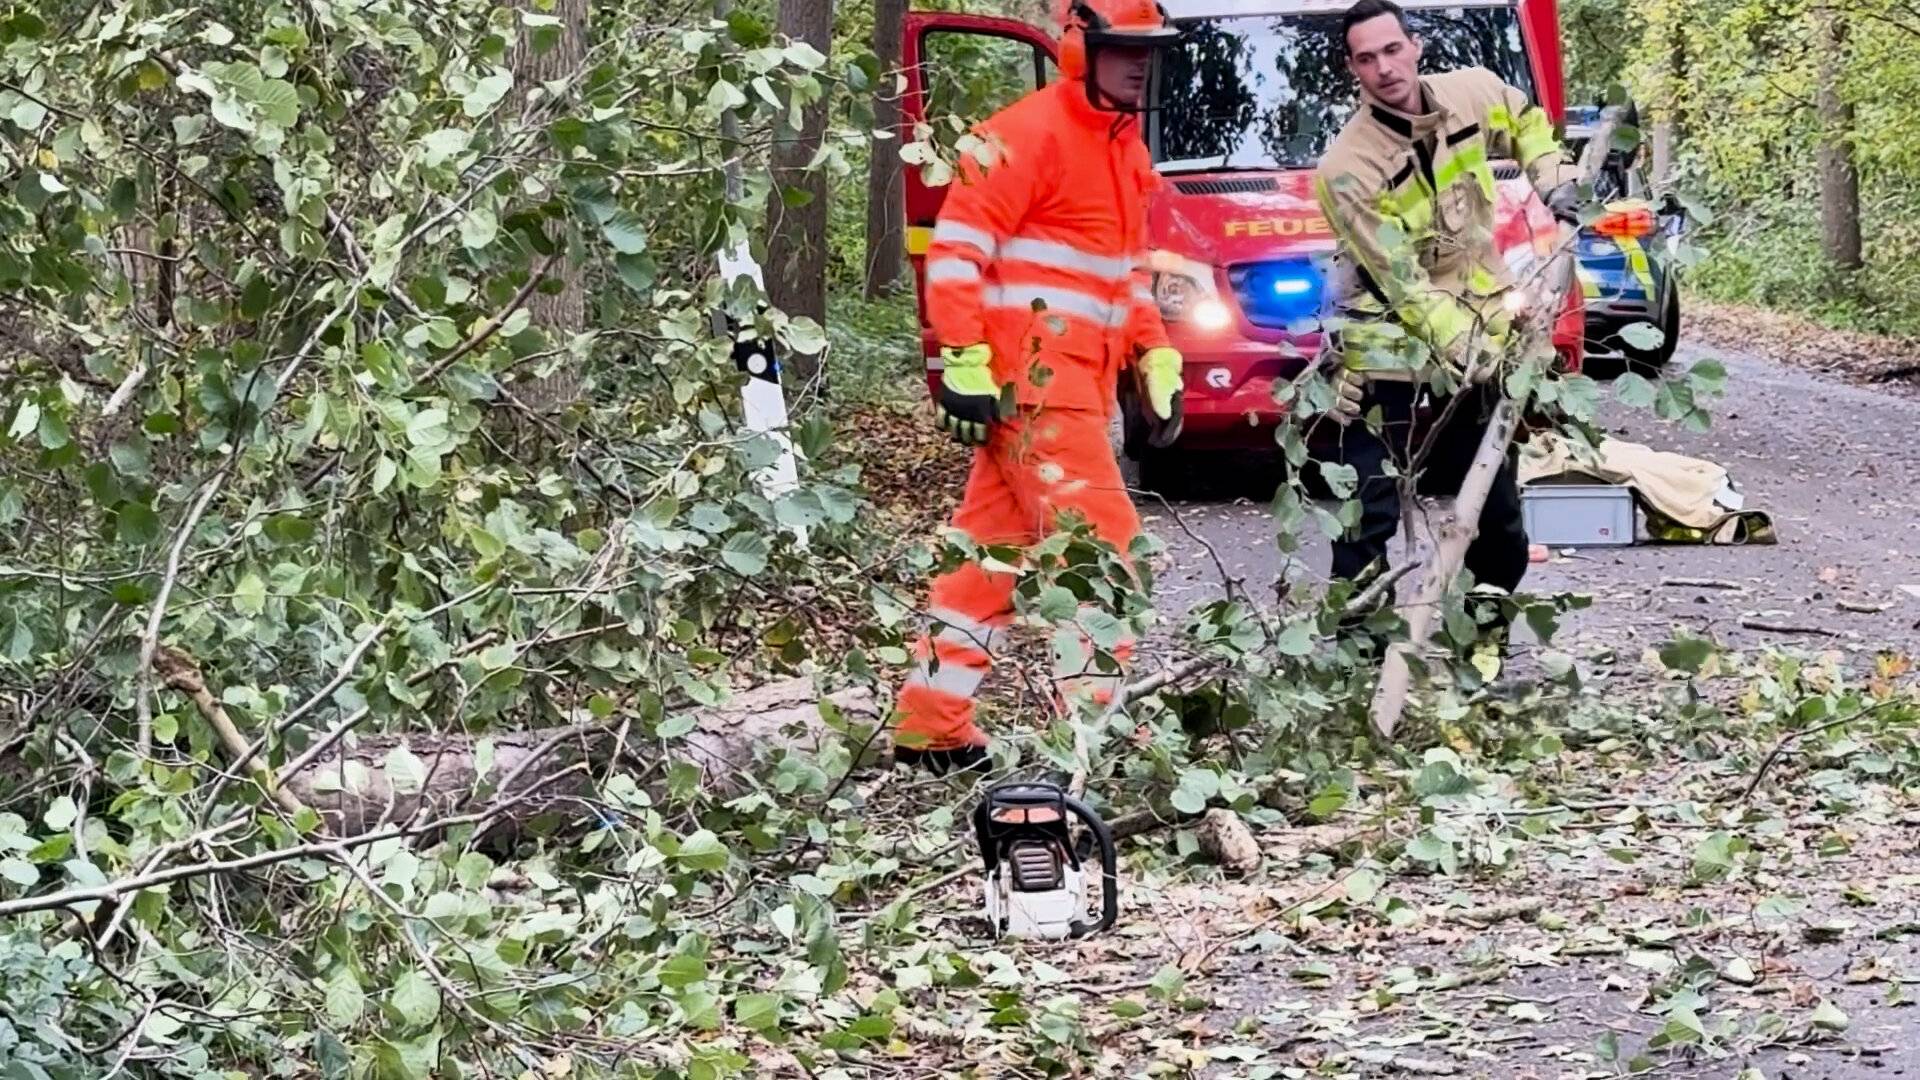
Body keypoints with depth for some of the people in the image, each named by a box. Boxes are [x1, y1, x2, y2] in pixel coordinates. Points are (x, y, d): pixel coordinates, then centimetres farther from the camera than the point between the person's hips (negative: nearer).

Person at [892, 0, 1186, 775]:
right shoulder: (1032, 132, -12)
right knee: (1100, 543, -10)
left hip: (1073, 386, 9)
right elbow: (956, 248, -15)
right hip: (1030, 380, -9)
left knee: (996, 546, 10)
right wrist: (963, 364, -20)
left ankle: (930, 725, 15)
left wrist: (1156, 357, 17)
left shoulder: (1123, 147, 18)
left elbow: (1127, 268, 28)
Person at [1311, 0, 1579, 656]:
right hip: (1388, 361, -5)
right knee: (1369, 518, -6)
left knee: (1498, 519, 13)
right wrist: (1469, 345, -31)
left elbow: (1525, 122, 22)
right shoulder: (1348, 169, -19)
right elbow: (1403, 284, -22)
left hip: (1477, 354, 5)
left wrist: (1552, 177, 4)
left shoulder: (1473, 93, -4)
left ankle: (1489, 639, 29)